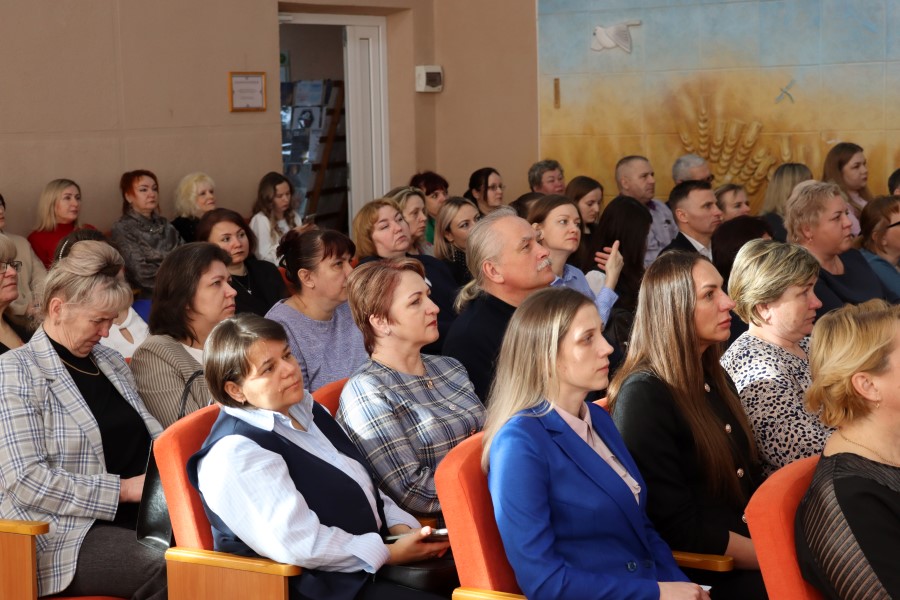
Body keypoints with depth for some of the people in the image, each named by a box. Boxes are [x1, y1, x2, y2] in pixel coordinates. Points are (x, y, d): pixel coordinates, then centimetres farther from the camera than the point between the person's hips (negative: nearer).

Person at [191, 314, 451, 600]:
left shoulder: (305, 409, 13)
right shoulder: (236, 453, -17)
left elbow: (362, 487, 19)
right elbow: (300, 545, -23)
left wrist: (401, 526, 1)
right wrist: (389, 553, -17)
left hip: (371, 564, 9)